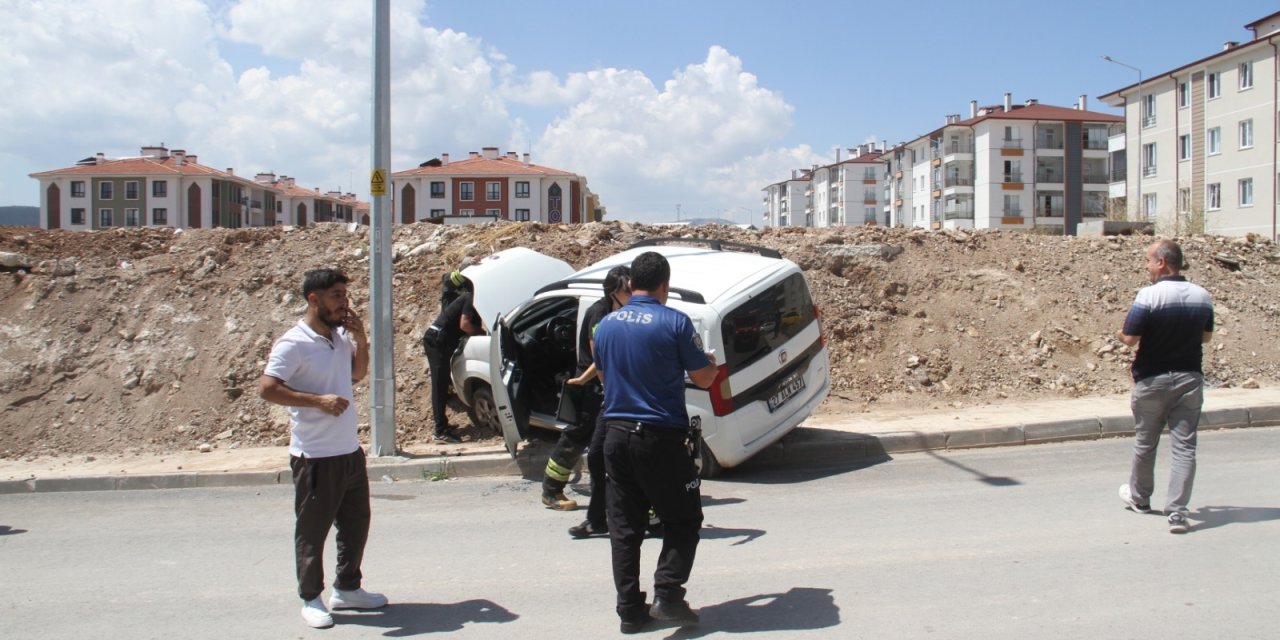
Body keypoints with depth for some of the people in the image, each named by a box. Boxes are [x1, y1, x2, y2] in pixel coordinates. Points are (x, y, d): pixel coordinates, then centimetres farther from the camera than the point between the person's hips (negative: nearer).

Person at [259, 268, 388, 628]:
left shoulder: (341, 336, 7)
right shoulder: (294, 344, -15)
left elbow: (358, 374, 20)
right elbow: (267, 389, -19)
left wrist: (361, 340, 3)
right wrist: (319, 400, -25)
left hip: (350, 450, 8)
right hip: (315, 456, -8)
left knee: (356, 524, 17)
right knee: (312, 531, 5)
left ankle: (347, 589, 32)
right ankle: (311, 599, 20)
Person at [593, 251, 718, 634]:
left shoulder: (606, 325, 5)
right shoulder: (674, 322, -11)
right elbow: (703, 378, -5)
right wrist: (712, 362, 17)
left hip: (617, 434, 5)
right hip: (661, 437, -5)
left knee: (624, 526, 10)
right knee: (683, 520, 10)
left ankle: (630, 609, 13)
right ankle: (667, 594, -1)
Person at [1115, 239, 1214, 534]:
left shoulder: (1149, 295, -17)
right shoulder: (1202, 296, 1)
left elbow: (1130, 338, -17)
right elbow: (1206, 335, 14)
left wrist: (1119, 335, 4)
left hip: (1152, 380, -3)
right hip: (1190, 379, 3)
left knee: (1145, 443, 14)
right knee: (1184, 446, 2)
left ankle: (1139, 497, 32)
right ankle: (1177, 511, -3)